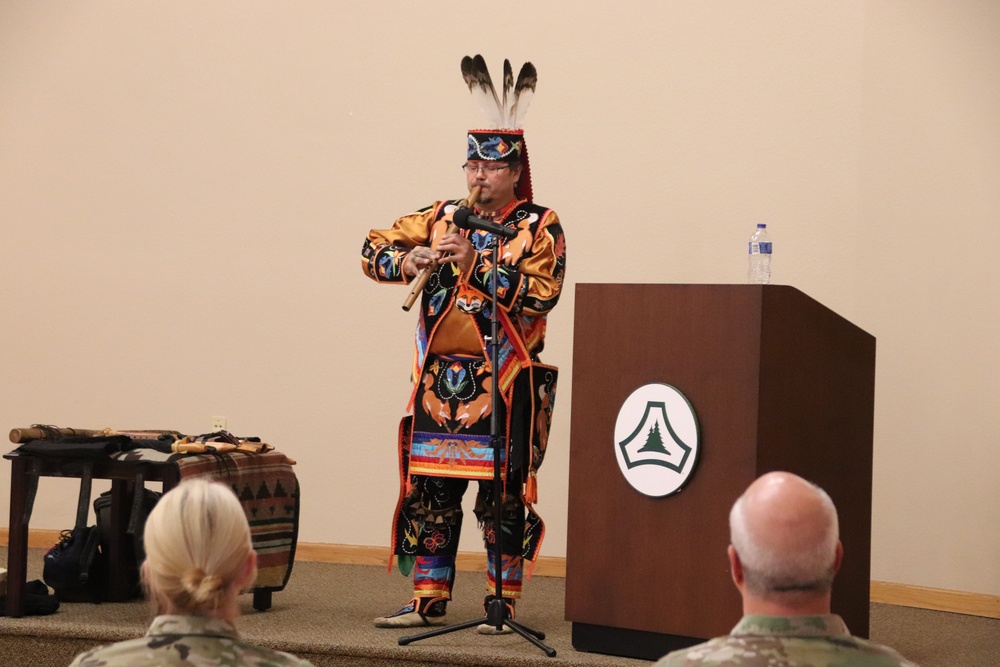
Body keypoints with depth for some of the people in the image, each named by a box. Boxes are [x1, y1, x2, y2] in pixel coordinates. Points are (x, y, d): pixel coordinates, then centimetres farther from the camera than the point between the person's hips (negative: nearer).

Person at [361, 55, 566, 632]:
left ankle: (503, 603, 8)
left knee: (503, 494, -1)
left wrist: (477, 262, -21)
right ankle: (429, 601, 14)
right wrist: (408, 261, -10)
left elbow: (540, 293, -16)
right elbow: (374, 249, 10)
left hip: (503, 384, -4)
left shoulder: (540, 228, -2)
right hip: (440, 380, 4)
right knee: (429, 489, 6)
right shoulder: (441, 218, 11)